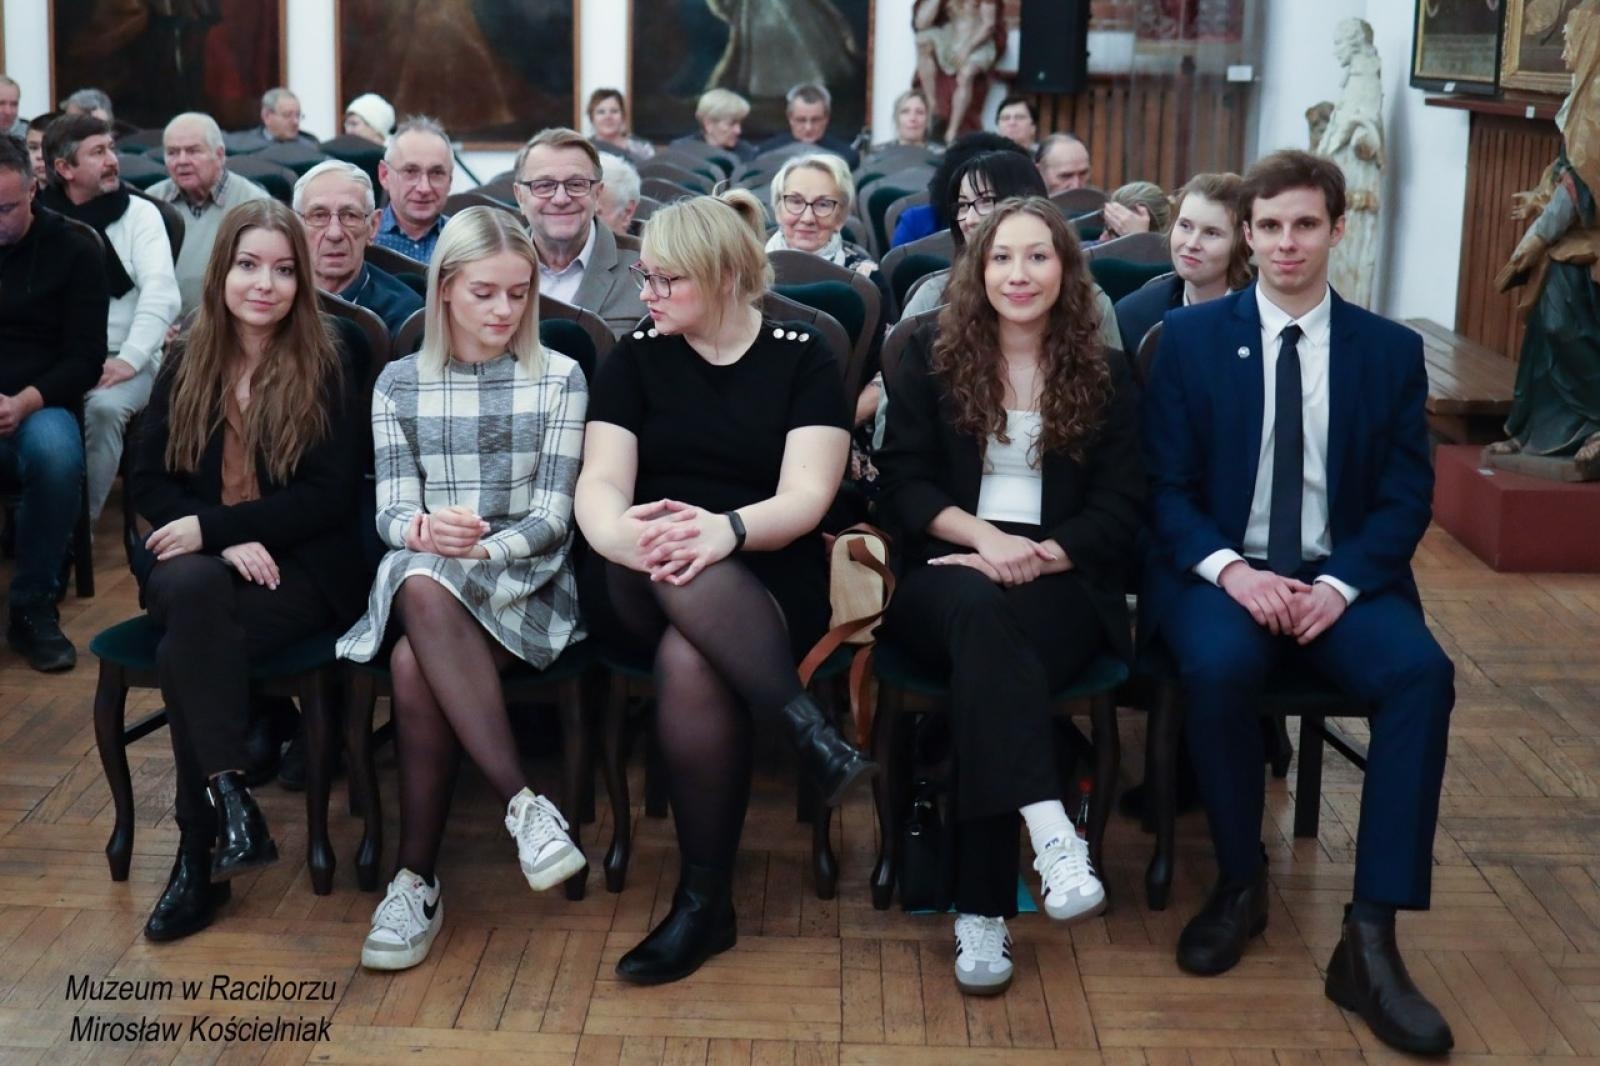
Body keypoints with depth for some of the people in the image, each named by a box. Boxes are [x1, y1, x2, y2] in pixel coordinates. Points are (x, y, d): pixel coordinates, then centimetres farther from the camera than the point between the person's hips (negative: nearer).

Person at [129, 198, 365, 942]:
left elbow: (330, 497, -6)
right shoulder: (185, 366, 11)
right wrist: (225, 542, -13)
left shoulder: (327, 370, 1)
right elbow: (148, 483, 7)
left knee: (184, 649, -32)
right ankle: (231, 797, -33)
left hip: (300, 568, -3)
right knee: (191, 592, -35)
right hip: (199, 559, 3)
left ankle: (200, 856, -22)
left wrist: (212, 526, -14)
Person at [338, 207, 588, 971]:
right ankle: (523, 803, -36)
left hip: (526, 582, -2)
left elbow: (552, 516, -2)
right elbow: (390, 513, 3)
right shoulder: (400, 383, 12)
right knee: (420, 590, -37)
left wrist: (482, 547, -22)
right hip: (423, 576, 2)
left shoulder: (560, 378, 5)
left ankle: (417, 879, -25)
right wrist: (423, 529, -22)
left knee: (415, 663, -34)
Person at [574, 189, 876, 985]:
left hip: (768, 581, -2)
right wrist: (620, 533, -27)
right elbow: (600, 483, -2)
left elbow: (806, 496, -8)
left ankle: (706, 900, -24)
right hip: (638, 588, 2)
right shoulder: (634, 359, 11)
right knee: (675, 570, -35)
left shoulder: (801, 359, 5)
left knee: (689, 661, -35)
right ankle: (808, 730, -33)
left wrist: (728, 529, -29)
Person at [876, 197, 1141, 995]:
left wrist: (1040, 555, -14)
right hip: (948, 571, 0)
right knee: (977, 607, -38)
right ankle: (1049, 832, -50)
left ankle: (982, 911, -36)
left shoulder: (1103, 376, 12)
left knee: (986, 645, -34)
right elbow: (900, 481, 4)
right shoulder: (933, 356, 11)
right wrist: (983, 535, -14)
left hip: (1060, 583, 0)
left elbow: (1121, 507, 5)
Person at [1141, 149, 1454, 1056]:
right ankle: (1241, 881, -9)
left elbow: (1407, 496, 3)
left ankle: (1372, 938, -24)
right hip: (1223, 571, -1)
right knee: (1220, 666, -35)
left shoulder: (1391, 350, 7)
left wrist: (1341, 584, -15)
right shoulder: (1191, 337, 4)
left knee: (1422, 672, -29)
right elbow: (1167, 486, 0)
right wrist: (1229, 570, -18)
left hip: (1344, 578, 1)